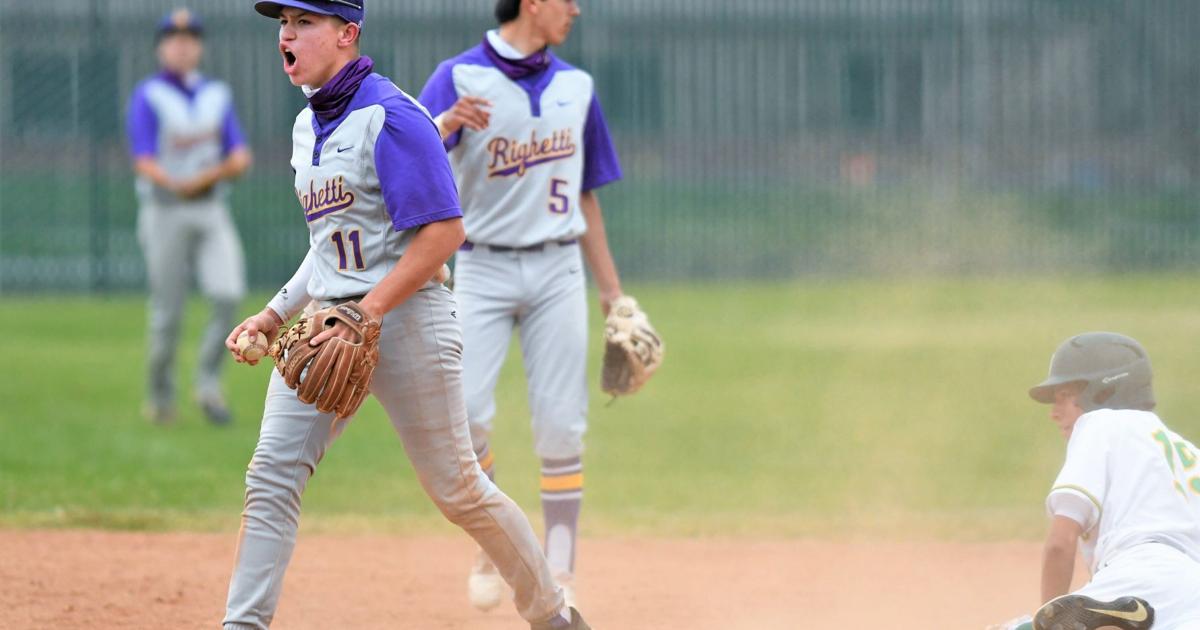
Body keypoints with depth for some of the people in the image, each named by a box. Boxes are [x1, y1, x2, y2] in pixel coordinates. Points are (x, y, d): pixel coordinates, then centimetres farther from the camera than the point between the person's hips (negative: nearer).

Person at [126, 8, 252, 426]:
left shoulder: (217, 96, 12)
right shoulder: (147, 97, -2)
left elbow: (241, 159, 5)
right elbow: (144, 163, -13)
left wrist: (212, 174, -16)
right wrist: (175, 184, -33)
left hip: (211, 214, 3)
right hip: (164, 214, -3)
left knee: (228, 294, -16)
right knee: (168, 313, -1)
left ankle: (209, 385, -4)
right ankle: (160, 397, 16)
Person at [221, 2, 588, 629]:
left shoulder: (390, 116, -14)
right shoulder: (308, 125, 14)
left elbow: (443, 231, -20)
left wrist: (366, 317, -24)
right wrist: (276, 312, 14)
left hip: (403, 318, -8)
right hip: (326, 324, 8)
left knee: (457, 489, 2)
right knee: (271, 478, -4)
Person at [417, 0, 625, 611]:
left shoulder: (575, 86, 12)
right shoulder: (460, 77, -3)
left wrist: (612, 292, 14)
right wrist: (446, 124, -38)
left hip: (557, 269, 3)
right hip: (483, 268, -3)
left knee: (560, 424, -3)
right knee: (466, 412, -16)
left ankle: (559, 577, 4)